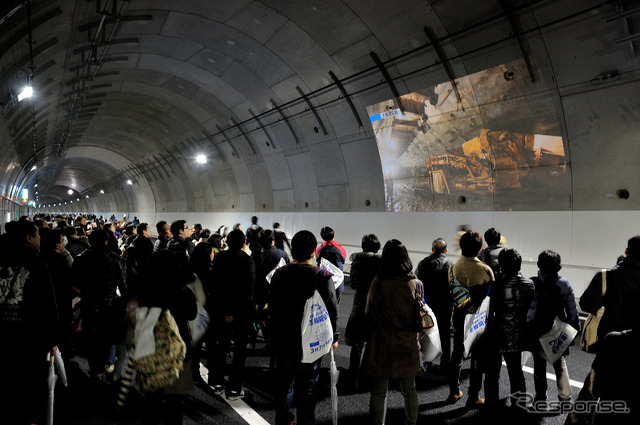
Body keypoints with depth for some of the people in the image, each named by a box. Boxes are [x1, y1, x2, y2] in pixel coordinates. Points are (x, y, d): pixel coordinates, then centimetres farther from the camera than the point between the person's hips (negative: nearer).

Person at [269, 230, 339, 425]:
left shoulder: (279, 274, -5)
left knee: (284, 383, 20)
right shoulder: (322, 277, -16)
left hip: (283, 341, 3)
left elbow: (272, 307, 5)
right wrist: (334, 337, 4)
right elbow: (332, 310, -10)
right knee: (308, 387, 12)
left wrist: (274, 335, 18)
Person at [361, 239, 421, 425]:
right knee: (409, 390, 19)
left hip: (383, 343, -4)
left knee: (379, 391, 7)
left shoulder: (379, 282, -14)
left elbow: (370, 314, -6)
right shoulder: (415, 282, -3)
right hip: (408, 344, 4)